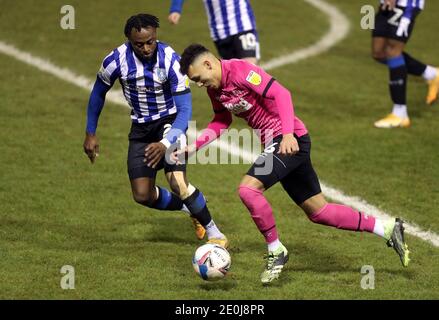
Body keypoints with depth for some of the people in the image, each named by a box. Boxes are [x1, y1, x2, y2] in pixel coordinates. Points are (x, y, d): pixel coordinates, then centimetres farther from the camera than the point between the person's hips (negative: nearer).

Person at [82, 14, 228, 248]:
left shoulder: (171, 60, -26)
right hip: (141, 127, 4)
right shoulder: (116, 60, -18)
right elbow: (98, 93, 2)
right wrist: (90, 134, 5)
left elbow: (185, 108, -25)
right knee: (143, 196, -1)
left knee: (177, 182, -25)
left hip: (170, 121, -4)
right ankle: (191, 209, 28)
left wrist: (166, 144, -39)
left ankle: (213, 231, -3)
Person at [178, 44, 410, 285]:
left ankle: (276, 251, -8)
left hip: (290, 141, -10)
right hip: (274, 145, 10)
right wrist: (194, 146, 11)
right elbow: (221, 121, 24)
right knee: (318, 212, 11)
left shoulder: (239, 70, -16)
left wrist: (288, 134, -31)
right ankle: (388, 229, 16)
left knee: (248, 188, -24)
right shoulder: (215, 88, 11)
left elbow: (279, 93, -21)